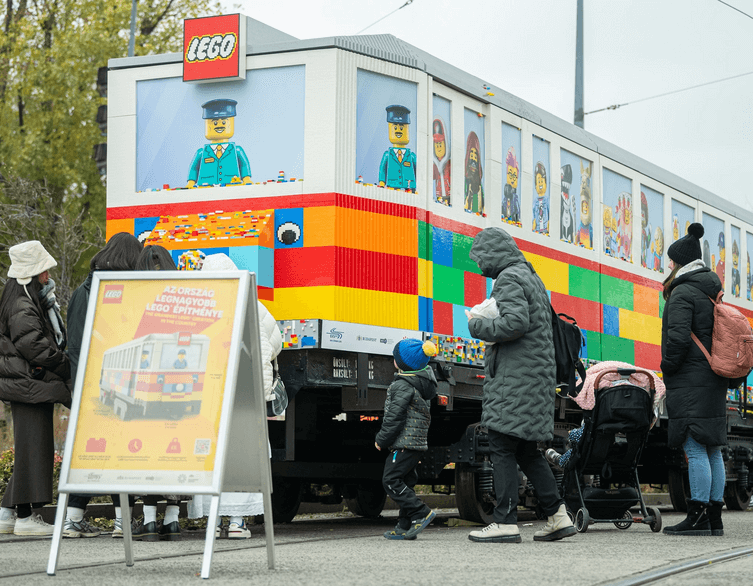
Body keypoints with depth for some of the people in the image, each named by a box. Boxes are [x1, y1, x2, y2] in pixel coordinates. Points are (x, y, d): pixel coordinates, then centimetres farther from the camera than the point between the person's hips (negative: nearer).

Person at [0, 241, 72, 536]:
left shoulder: (33, 302, 19)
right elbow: (34, 345, -20)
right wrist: (66, 367, -13)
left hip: (36, 384, 11)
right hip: (29, 385, -11)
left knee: (32, 449, 12)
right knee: (33, 446, -8)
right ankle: (25, 517, -6)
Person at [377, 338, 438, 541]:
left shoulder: (403, 386, -15)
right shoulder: (424, 380, 13)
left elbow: (394, 416, -18)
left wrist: (382, 440, -8)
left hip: (404, 443, -10)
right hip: (418, 442, 10)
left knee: (391, 480, -9)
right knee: (404, 482, 12)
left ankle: (421, 513, -16)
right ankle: (405, 527, 11)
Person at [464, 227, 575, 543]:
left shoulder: (509, 279, -10)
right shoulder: (531, 277, 21)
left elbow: (515, 322, -24)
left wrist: (477, 326, -10)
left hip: (514, 377, -10)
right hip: (537, 375, 10)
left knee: (503, 448, -8)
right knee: (526, 450, 13)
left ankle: (505, 522, -10)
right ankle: (558, 515, 10)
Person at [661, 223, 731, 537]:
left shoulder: (683, 293, -11)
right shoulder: (714, 292, 18)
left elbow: (679, 338, -20)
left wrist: (667, 367, -7)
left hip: (690, 380, -9)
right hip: (714, 381, 9)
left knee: (695, 449, -11)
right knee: (712, 449, 9)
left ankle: (698, 517, -13)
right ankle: (715, 518, 11)